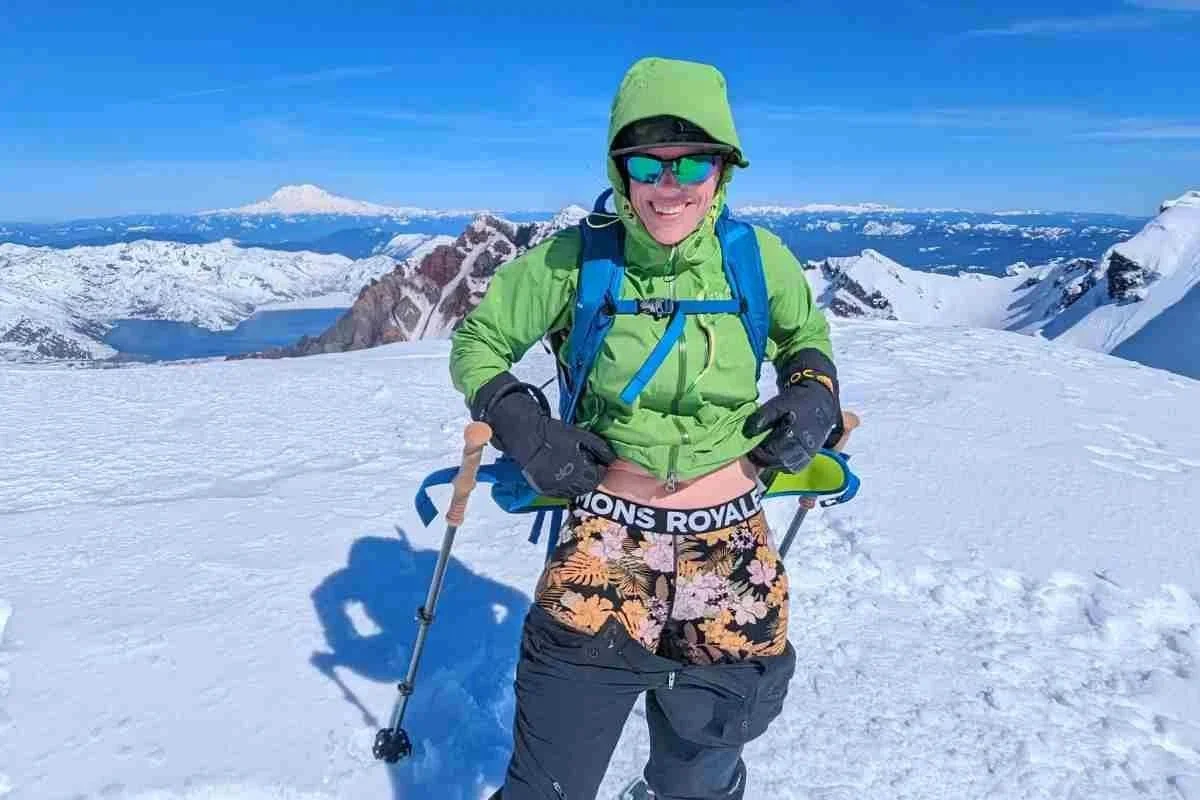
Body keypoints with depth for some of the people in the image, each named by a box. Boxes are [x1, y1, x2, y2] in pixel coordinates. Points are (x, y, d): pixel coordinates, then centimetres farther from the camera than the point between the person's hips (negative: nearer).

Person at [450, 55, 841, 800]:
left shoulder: (758, 256, -4)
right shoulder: (575, 260, -8)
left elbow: (807, 334, 16)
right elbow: (478, 338, 5)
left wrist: (815, 393, -4)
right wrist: (520, 424, -11)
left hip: (731, 552, 2)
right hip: (608, 544, -1)